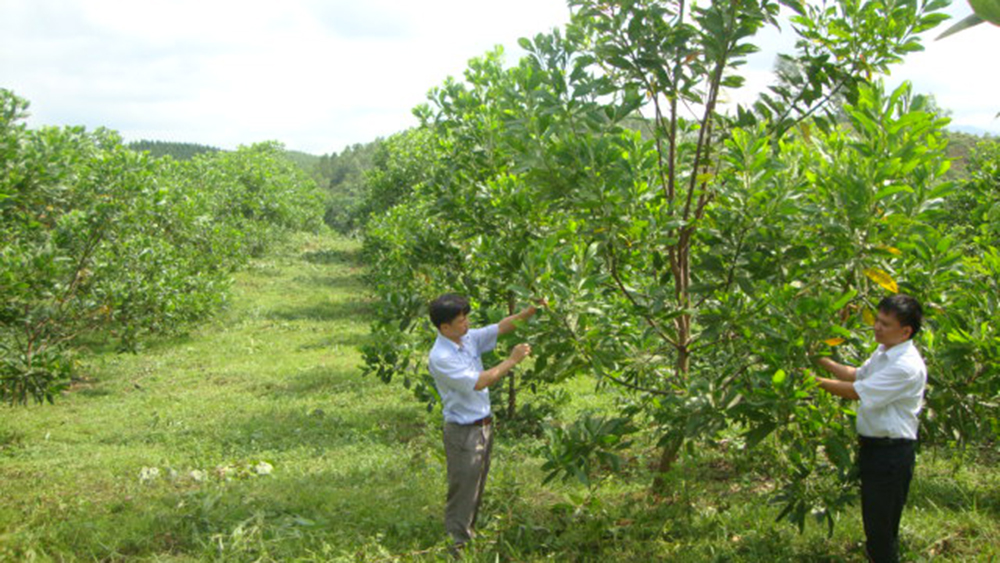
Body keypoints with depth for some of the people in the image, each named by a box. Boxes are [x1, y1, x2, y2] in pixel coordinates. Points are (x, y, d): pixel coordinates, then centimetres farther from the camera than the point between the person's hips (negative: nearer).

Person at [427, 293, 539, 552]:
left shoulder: (468, 338, 1)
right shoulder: (440, 358, -24)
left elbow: (499, 328, 4)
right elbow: (477, 382, -28)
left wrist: (530, 311, -10)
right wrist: (512, 360, -24)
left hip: (483, 423, 8)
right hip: (463, 431, -8)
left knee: (478, 484, 20)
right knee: (463, 488, 1)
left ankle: (469, 532, 35)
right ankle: (456, 542, 13)